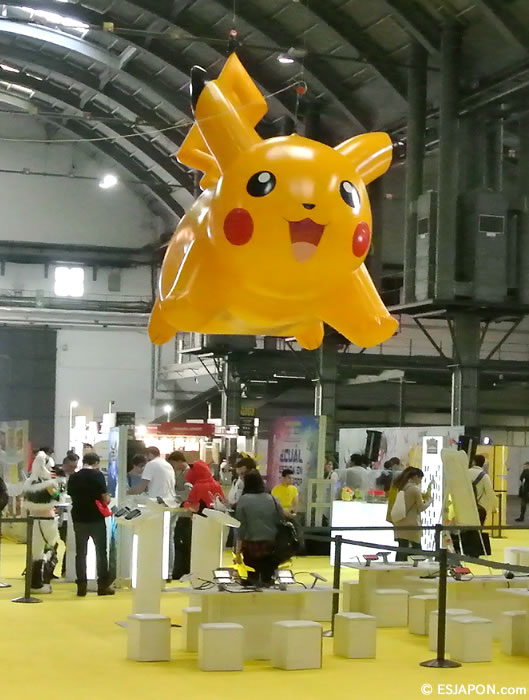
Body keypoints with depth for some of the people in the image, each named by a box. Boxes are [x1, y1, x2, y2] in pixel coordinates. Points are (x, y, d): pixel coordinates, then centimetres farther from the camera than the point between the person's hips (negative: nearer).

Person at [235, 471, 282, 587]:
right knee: (267, 579, 9)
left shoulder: (244, 500, -3)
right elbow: (280, 524, 8)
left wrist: (237, 551, -2)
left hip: (251, 546, -3)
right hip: (272, 546, 3)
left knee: (252, 580, 6)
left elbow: (241, 527, -5)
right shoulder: (273, 500, 5)